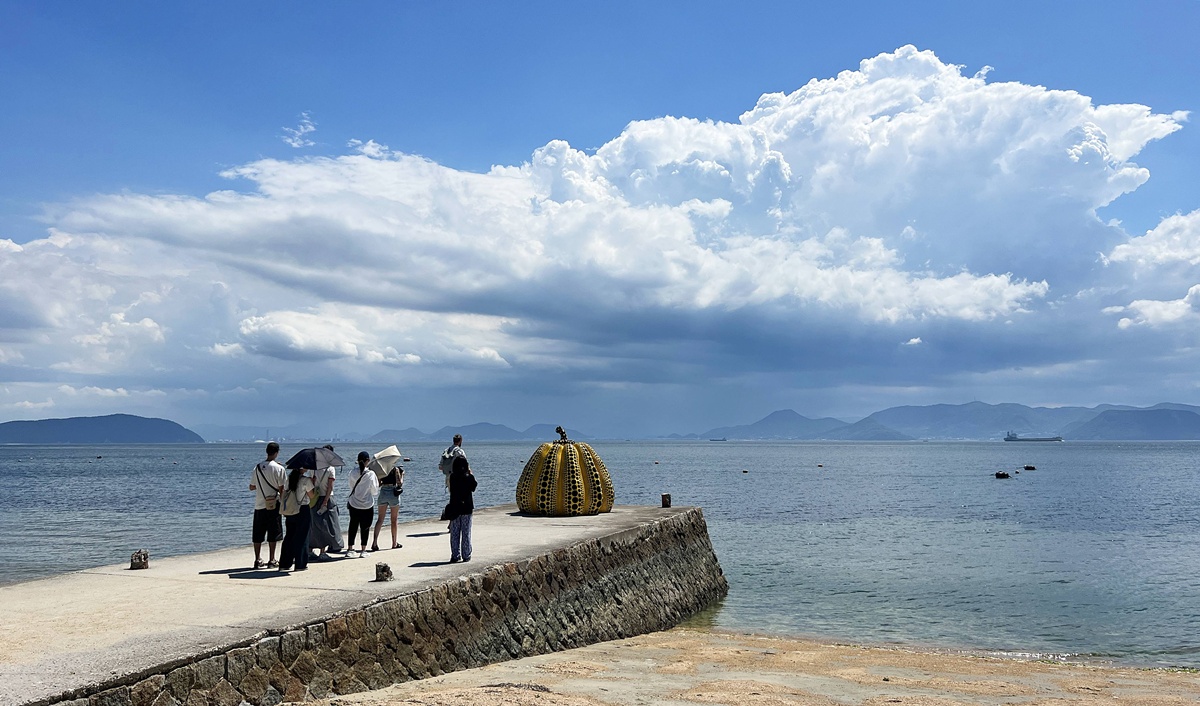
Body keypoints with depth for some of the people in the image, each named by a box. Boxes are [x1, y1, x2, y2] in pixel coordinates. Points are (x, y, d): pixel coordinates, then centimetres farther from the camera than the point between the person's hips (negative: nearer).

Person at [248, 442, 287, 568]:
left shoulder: (257, 467, 3)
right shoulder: (279, 468, -9)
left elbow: (251, 487, 9)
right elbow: (281, 488, -9)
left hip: (259, 505, 3)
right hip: (273, 504, -3)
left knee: (258, 534, 10)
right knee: (273, 534, 3)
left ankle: (258, 560, 10)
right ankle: (271, 560, 4)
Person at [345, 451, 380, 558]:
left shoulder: (353, 473, -4)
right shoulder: (371, 474, -13)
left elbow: (351, 488, 5)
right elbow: (375, 492, -5)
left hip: (353, 505, 3)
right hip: (367, 505, -3)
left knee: (353, 526, 13)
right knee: (365, 528, 6)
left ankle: (350, 549, 16)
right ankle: (363, 551, 8)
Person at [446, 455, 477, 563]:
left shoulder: (452, 476, -5)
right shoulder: (469, 477, -10)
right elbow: (473, 488, 5)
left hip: (454, 507, 1)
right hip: (467, 507, -1)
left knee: (454, 533, 9)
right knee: (466, 532, 6)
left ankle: (455, 555, 10)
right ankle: (466, 555, 9)